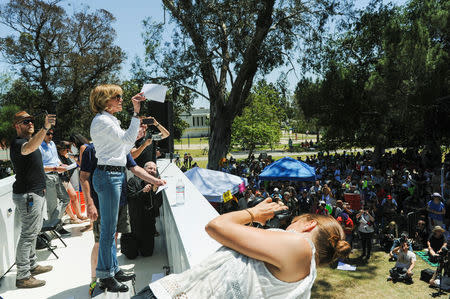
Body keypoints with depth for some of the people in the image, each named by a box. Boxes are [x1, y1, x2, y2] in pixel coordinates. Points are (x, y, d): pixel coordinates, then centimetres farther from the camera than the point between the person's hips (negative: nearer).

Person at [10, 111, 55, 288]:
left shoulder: (30, 140, 17)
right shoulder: (17, 143, -15)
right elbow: (29, 148, -41)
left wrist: (41, 187, 25)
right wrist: (45, 128, -55)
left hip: (36, 193, 10)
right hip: (27, 195, -10)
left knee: (33, 232, 18)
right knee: (28, 234, -6)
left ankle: (32, 265, 30)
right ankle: (22, 276, 1)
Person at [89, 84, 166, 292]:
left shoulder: (109, 119, 19)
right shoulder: (101, 120, -11)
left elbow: (124, 148, 21)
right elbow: (127, 140, -21)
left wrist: (137, 135, 15)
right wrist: (136, 113, -22)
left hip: (116, 175, 10)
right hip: (108, 175, -10)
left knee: (110, 227, 15)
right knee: (108, 228, -3)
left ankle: (113, 269, 26)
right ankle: (105, 277, 8)